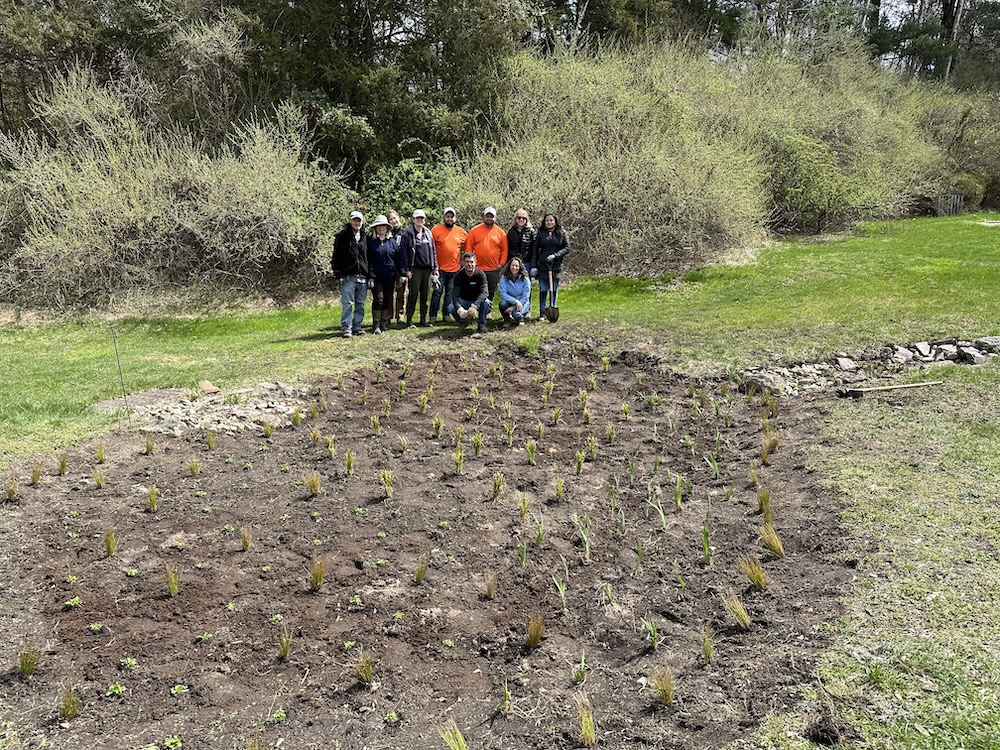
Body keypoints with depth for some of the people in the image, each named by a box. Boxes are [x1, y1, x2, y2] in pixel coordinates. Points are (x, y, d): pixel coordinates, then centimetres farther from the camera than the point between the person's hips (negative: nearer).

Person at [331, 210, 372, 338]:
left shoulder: (364, 237, 15)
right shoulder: (342, 236, 1)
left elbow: (368, 258, 19)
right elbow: (336, 256, -2)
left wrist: (369, 276, 12)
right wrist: (338, 274, -10)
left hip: (363, 277, 5)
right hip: (348, 277, -5)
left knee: (360, 304, 8)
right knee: (347, 304, -5)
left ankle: (357, 326, 16)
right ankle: (346, 328, -1)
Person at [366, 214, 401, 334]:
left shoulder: (392, 241, 9)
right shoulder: (370, 241, 3)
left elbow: (398, 259, 12)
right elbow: (367, 259, 3)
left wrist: (398, 274, 8)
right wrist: (369, 272, -6)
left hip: (390, 276, 3)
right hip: (376, 276, -3)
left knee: (388, 300, 7)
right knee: (378, 299, -11)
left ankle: (385, 324, 16)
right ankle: (376, 326, -9)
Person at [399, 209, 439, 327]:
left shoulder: (428, 233, 14)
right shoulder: (408, 233, -2)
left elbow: (433, 251, 16)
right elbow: (404, 252, -5)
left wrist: (435, 267, 10)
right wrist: (407, 269, -11)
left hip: (427, 269, 5)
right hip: (415, 269, -5)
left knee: (425, 295, 7)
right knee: (413, 295, -5)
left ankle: (423, 319, 14)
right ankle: (409, 320, 1)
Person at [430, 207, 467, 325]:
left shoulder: (461, 232, 6)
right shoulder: (436, 230, -3)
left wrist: (463, 260, 12)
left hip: (455, 269, 3)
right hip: (440, 268, -3)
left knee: (450, 293, 9)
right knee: (437, 292, -5)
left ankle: (446, 315, 18)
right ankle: (433, 316, 0)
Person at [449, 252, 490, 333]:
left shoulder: (481, 275, -17)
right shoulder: (458, 276, -13)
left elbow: (484, 292, -30)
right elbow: (455, 295, -21)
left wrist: (474, 306, -48)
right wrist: (459, 308, -42)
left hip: (477, 300, -1)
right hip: (463, 301, 1)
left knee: (486, 303, -35)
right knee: (450, 308, -27)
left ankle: (482, 324, -8)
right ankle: (465, 321, 4)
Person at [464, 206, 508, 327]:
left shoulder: (500, 232, 4)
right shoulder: (475, 230, 1)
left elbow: (504, 249, 6)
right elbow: (468, 247, 2)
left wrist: (501, 263, -2)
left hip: (494, 269, 1)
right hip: (477, 268, -1)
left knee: (491, 293, 8)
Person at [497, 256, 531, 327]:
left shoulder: (525, 279, -10)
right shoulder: (504, 278, -9)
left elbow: (525, 297, -12)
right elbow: (503, 294, -17)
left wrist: (513, 307, -23)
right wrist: (515, 301, -31)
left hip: (522, 302, -1)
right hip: (509, 301, 1)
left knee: (515, 313, -34)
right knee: (502, 304, -34)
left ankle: (521, 317, 6)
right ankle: (507, 320, -3)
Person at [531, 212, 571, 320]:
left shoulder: (562, 233, 4)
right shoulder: (540, 233, 7)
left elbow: (567, 248, -1)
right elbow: (535, 250, 7)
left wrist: (555, 255, -15)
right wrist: (533, 266, -1)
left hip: (556, 266, 0)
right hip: (542, 266, 1)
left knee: (554, 290, 5)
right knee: (543, 290, 1)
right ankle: (542, 312, 9)